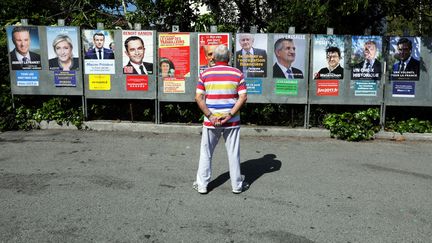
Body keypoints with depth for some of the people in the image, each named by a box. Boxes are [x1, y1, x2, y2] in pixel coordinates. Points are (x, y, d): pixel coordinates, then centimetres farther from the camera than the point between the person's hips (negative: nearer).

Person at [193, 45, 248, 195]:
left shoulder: (205, 74, 1)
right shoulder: (237, 73, 0)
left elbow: (198, 98, -6)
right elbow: (243, 97, -8)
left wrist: (210, 116, -9)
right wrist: (230, 114, -11)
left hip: (211, 121, 0)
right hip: (232, 121, 0)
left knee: (206, 153, 11)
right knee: (233, 153, 10)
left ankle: (202, 185, 18)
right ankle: (237, 185, 20)